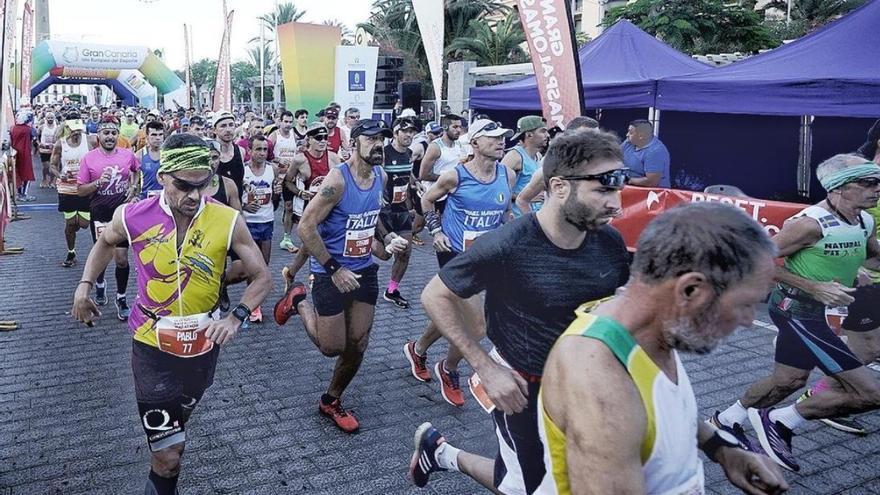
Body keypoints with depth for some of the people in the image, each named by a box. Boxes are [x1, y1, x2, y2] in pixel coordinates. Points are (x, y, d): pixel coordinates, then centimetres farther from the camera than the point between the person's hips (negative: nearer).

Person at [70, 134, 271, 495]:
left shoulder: (227, 221, -16)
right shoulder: (132, 217, -13)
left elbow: (262, 278, -6)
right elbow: (106, 242, 13)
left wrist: (236, 317, -21)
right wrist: (84, 285, 5)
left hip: (203, 343, 2)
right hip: (151, 343, -1)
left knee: (178, 421, 27)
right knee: (168, 456, -5)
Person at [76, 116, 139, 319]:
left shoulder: (128, 155, -2)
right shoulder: (88, 158, -7)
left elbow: (137, 171, 21)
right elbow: (80, 190, -4)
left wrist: (133, 187, 5)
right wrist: (99, 182, -20)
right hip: (99, 215, 0)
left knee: (122, 258, -1)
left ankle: (121, 298, 14)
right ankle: (99, 285, 44)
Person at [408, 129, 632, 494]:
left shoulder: (610, 243, -10)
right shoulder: (506, 247, -27)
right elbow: (435, 297, -18)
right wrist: (487, 369, -20)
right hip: (523, 387, -6)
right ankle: (442, 454, 31)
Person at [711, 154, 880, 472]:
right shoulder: (812, 223, -23)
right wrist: (814, 287, -23)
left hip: (820, 311, 9)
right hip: (797, 311, -9)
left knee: (789, 380, 22)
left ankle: (724, 421, 39)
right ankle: (778, 422, 6)